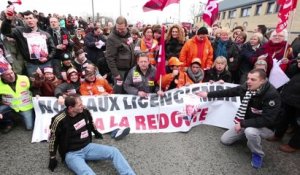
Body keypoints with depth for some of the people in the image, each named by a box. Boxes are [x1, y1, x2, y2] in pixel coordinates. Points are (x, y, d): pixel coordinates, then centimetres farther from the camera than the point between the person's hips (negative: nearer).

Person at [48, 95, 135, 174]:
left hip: (87, 147, 6)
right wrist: (52, 158, 2)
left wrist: (96, 132, 34)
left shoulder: (84, 111, -6)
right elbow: (53, 138, -5)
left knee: (114, 151, -12)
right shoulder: (60, 120, -20)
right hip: (71, 153, -5)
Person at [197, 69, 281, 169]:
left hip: (265, 127, -5)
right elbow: (229, 92, 1)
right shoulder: (246, 87, -13)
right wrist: (208, 94, 4)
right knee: (224, 140, 6)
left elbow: (267, 120, -34)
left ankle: (258, 154, -8)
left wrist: (243, 124, -32)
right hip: (247, 123, 6)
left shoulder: (272, 95, -31)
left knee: (250, 131, -41)